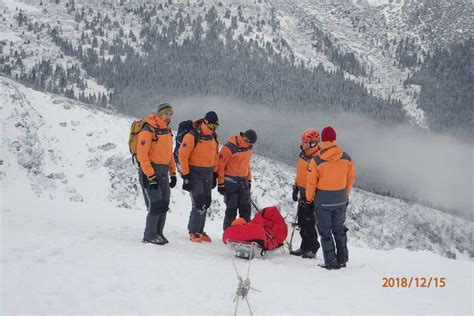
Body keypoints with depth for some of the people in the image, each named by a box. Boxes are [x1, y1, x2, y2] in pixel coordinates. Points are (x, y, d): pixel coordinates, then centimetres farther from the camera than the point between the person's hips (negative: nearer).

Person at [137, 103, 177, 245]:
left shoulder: (167, 131, 14)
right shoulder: (148, 130, -13)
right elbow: (142, 155, -17)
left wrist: (173, 173, 14)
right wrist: (151, 176, -20)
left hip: (163, 172, 8)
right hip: (149, 171, -8)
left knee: (164, 205, 8)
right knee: (156, 204, -10)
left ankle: (158, 233, 20)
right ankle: (149, 236, 2)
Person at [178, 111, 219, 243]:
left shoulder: (213, 137, 8)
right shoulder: (192, 136, -15)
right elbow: (182, 155, -14)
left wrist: (215, 173, 16)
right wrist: (185, 175, -16)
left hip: (208, 173, 7)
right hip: (195, 173, -7)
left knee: (206, 203, 10)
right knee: (199, 203, -13)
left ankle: (199, 230, 21)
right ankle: (194, 232, -2)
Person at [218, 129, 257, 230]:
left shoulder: (248, 148, 8)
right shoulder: (229, 148, -16)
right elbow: (220, 165, -13)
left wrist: (249, 180, 17)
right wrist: (221, 183, -11)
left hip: (243, 182, 7)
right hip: (230, 183, -7)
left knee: (246, 207, 6)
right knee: (232, 209, -2)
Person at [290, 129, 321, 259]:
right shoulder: (302, 155, 7)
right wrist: (296, 188, 19)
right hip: (303, 192, 9)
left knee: (308, 222, -5)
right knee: (301, 220, 12)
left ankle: (312, 249, 7)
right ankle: (305, 247, 22)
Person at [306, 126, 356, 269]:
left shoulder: (316, 160, -17)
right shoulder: (346, 158, -7)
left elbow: (311, 182, -10)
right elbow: (351, 178, 5)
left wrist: (309, 198, 7)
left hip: (323, 201, -3)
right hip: (341, 200, 3)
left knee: (325, 231, 8)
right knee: (339, 229, 19)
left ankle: (331, 262, 7)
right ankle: (342, 259, 24)